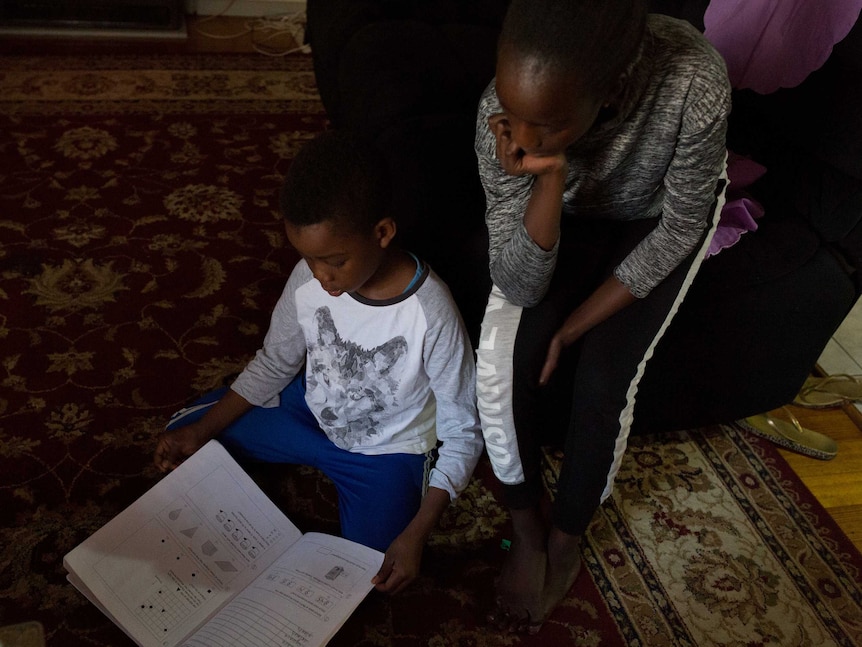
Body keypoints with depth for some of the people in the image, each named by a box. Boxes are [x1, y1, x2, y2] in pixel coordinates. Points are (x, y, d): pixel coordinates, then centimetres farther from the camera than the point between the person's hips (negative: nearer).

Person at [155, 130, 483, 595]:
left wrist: (415, 535, -28)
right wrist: (201, 430, -9)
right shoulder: (310, 279, -19)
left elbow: (462, 433, -21)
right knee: (181, 439, 5)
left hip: (386, 449, -4)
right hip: (311, 409, 4)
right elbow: (274, 364, -1)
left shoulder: (430, 315, -32)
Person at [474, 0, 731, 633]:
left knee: (602, 380, -18)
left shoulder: (693, 80, -39)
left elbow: (679, 228, -21)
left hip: (657, 222, -1)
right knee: (503, 354, -21)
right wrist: (550, 174, -43)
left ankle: (565, 542, 11)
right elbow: (519, 286, -28)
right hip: (564, 217, 2)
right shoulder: (504, 111, -32)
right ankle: (527, 521, 5)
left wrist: (572, 328, -22)